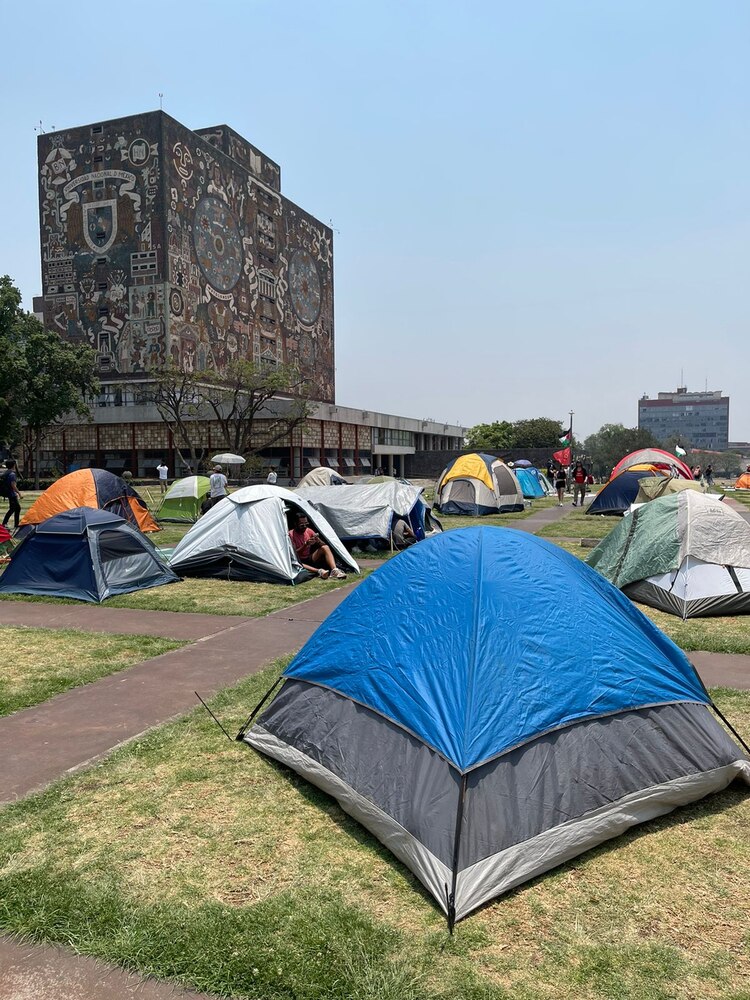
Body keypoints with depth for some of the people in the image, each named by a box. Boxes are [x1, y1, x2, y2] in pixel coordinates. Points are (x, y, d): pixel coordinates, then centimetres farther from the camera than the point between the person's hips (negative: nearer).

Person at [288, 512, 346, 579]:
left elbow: (323, 544, -1)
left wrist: (318, 540, -24)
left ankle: (334, 570, -39)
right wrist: (305, 544, -30)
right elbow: (294, 554, -19)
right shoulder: (291, 535, -12)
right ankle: (319, 571, -51)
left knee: (325, 547, -21)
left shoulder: (309, 531, 2)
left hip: (310, 559, 5)